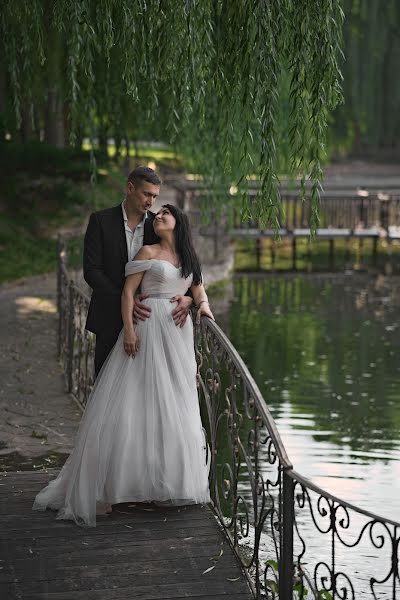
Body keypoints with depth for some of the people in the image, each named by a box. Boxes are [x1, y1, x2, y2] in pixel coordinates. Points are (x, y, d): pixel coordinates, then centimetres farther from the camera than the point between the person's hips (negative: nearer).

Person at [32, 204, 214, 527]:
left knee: (174, 401, 5)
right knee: (139, 398, -10)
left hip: (179, 334, 5)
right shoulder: (148, 252, 3)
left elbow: (199, 291, 24)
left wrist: (203, 305, 0)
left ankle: (173, 481, 12)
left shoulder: (189, 258, 18)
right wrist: (129, 329, -15)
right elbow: (128, 291, -3)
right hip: (149, 327, -5)